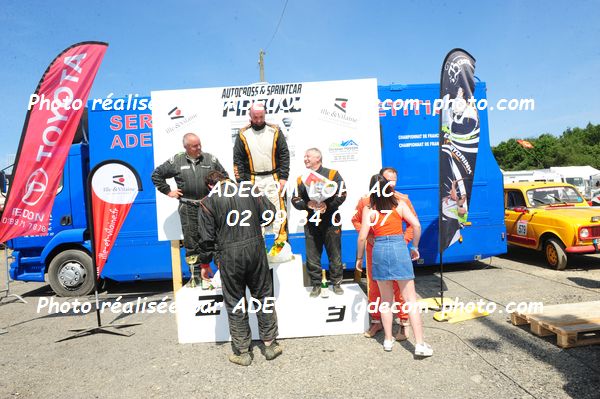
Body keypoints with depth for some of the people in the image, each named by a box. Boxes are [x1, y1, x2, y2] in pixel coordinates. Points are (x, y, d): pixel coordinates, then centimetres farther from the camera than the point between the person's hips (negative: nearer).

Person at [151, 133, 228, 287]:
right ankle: (195, 275, 17)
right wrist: (168, 191, 8)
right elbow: (156, 174, 14)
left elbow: (224, 176, 16)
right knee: (191, 242, 6)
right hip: (188, 208, 0)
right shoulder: (176, 161, 3)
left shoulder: (210, 159, 4)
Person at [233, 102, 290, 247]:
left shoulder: (275, 131, 1)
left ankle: (281, 242, 9)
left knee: (278, 208, -1)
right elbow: (238, 160, 2)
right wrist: (241, 182, -3)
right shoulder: (243, 135, 1)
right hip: (253, 180, 1)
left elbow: (284, 155, 2)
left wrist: (283, 177, -4)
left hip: (273, 178, 0)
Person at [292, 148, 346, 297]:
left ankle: (336, 283, 21)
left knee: (335, 254, 5)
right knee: (312, 256, 5)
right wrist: (307, 204, -15)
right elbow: (295, 200, 4)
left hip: (330, 222, -3)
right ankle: (316, 285, 18)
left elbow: (341, 194, -7)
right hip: (311, 222, 3)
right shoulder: (301, 179, 12)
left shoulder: (332, 174, 2)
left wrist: (328, 205, -20)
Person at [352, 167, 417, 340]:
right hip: (374, 249, 2)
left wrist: (403, 240, -8)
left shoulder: (402, 200, -4)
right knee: (374, 286, 11)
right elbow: (356, 220, 11)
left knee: (399, 286, 0)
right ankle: (376, 321, 28)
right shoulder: (366, 200, -2)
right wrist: (368, 236, -3)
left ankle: (404, 324, 16)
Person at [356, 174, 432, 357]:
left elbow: (362, 237, -4)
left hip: (379, 250, 1)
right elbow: (416, 225, -5)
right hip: (399, 248, 0)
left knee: (386, 299, 15)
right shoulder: (400, 204, 3)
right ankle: (420, 344, 5)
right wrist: (415, 247, 8)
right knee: (410, 299, 5)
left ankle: (388, 340, 24)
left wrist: (359, 258, 9)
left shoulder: (368, 209, 1)